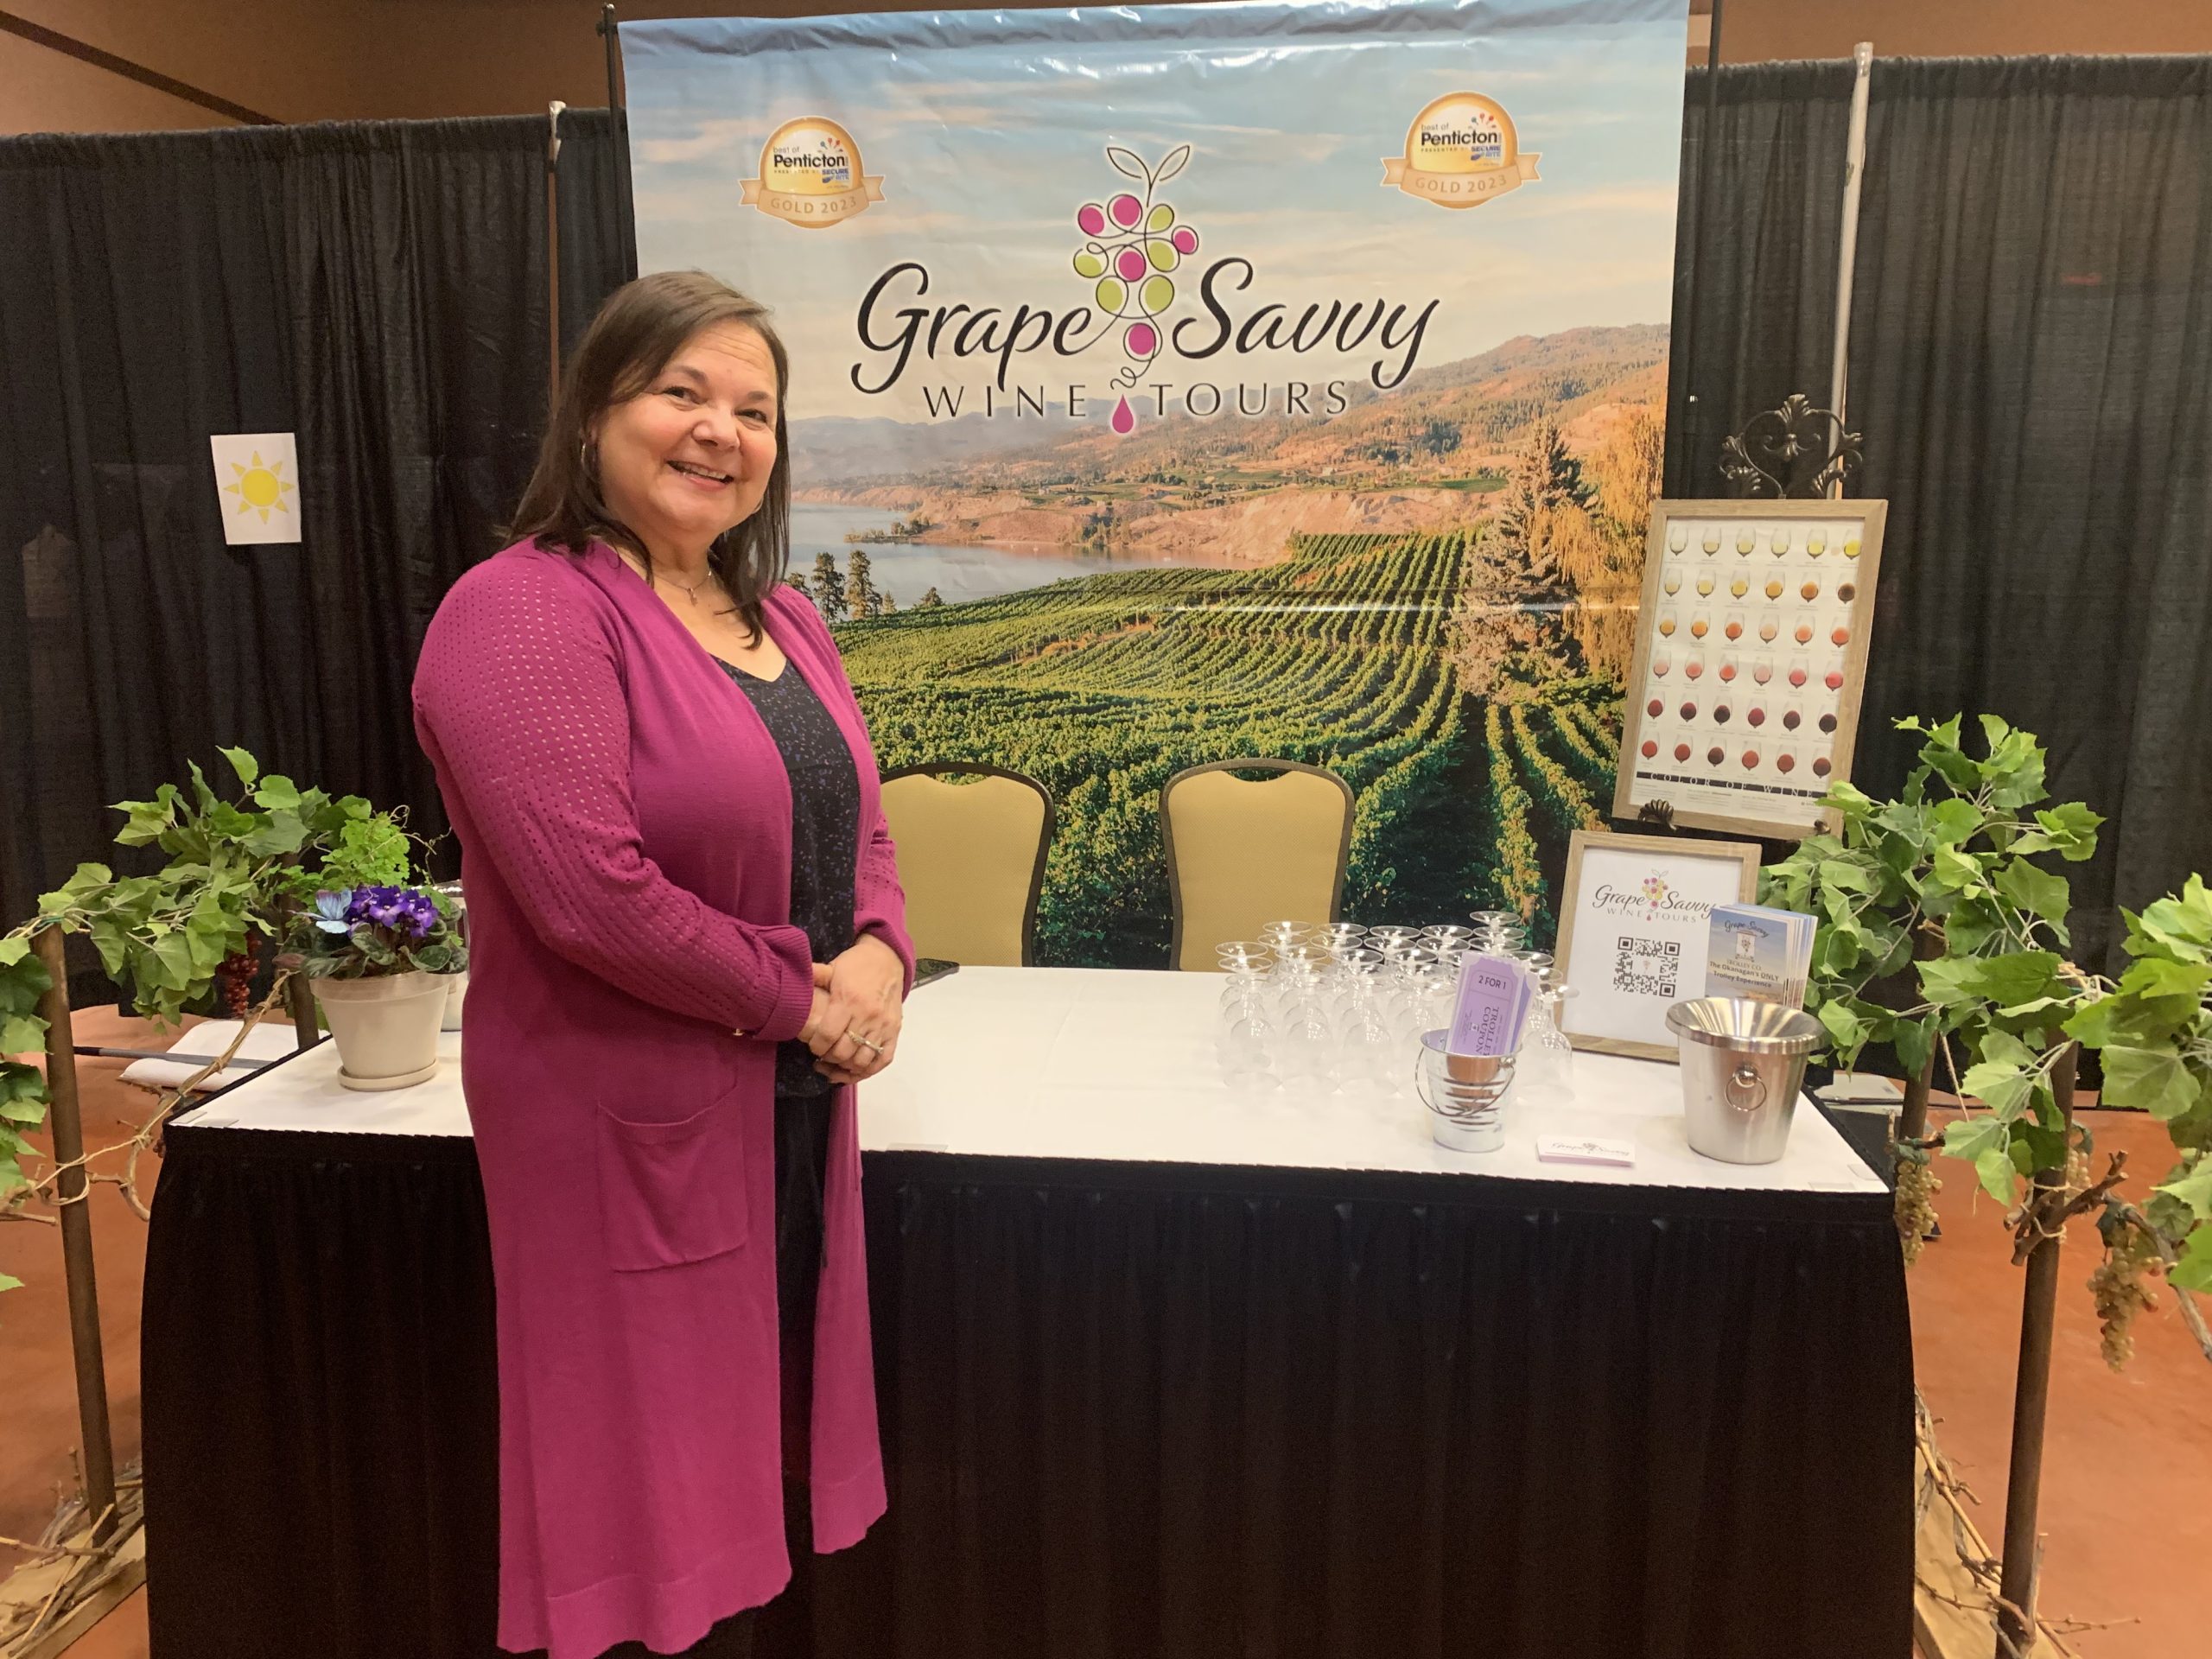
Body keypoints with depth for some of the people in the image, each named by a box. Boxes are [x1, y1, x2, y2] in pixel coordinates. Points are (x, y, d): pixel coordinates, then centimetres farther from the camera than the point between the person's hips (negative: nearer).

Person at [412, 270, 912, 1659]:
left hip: (796, 1102, 8)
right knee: (653, 1470, 10)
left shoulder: (781, 617, 10)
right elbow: (592, 894, -25)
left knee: (750, 1443, 21)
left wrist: (882, 957, -8)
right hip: (629, 1118, -7)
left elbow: (856, 825, 12)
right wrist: (801, 997, -15)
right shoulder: (525, 615, -16)